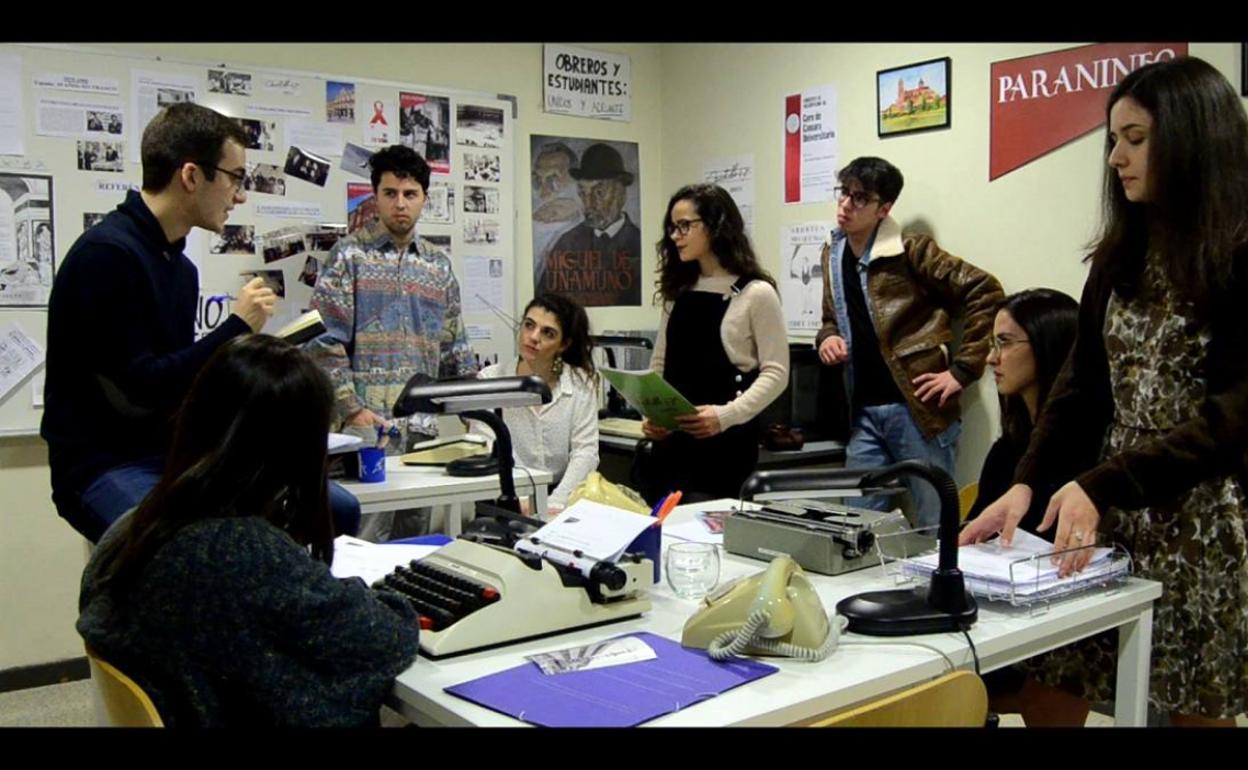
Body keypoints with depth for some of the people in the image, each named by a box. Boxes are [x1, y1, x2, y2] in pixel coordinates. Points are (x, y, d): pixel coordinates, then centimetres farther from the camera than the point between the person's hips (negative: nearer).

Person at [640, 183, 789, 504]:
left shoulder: (756, 293, -6)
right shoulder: (677, 291, 13)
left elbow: (775, 372, -9)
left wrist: (727, 415, -21)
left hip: (725, 442, -5)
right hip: (669, 439, 6)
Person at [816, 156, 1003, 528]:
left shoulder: (910, 250, -8)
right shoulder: (832, 254, 12)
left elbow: (985, 292, -11)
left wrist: (961, 370, -12)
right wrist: (827, 338, 3)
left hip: (917, 408, -6)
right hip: (863, 413, 6)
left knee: (935, 526, 4)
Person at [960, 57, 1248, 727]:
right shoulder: (1121, 255, 10)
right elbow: (1083, 383, 6)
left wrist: (1100, 486, -24)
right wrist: (1026, 482, -8)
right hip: (1110, 516, 6)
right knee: (1046, 694, 5)